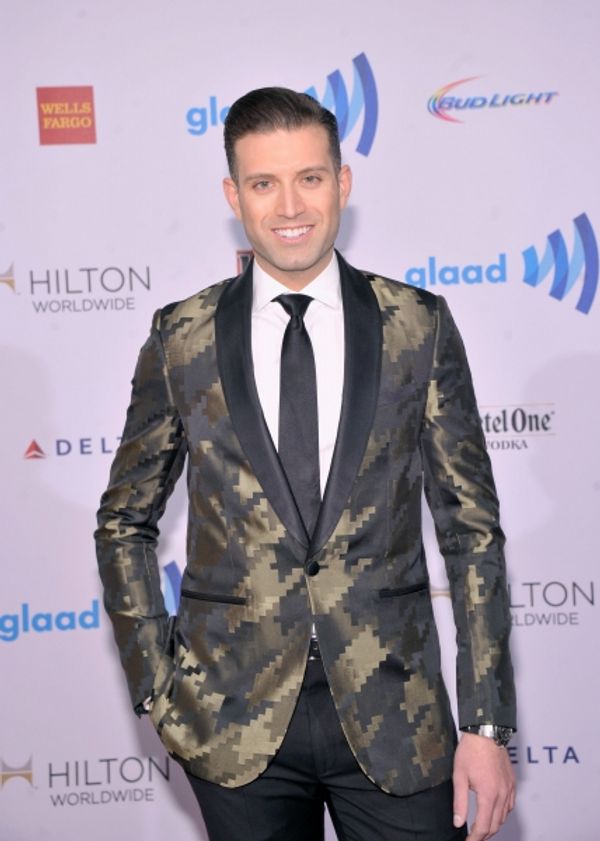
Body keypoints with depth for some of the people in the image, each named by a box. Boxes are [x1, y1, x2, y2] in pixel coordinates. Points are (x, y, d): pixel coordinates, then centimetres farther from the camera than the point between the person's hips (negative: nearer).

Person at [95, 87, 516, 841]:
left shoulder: (419, 327, 0)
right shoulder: (181, 339, 1)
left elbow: (472, 528, 1)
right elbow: (125, 523, 9)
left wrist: (486, 724, -3)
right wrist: (156, 691, 1)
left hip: (394, 716, 0)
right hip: (236, 724, 1)